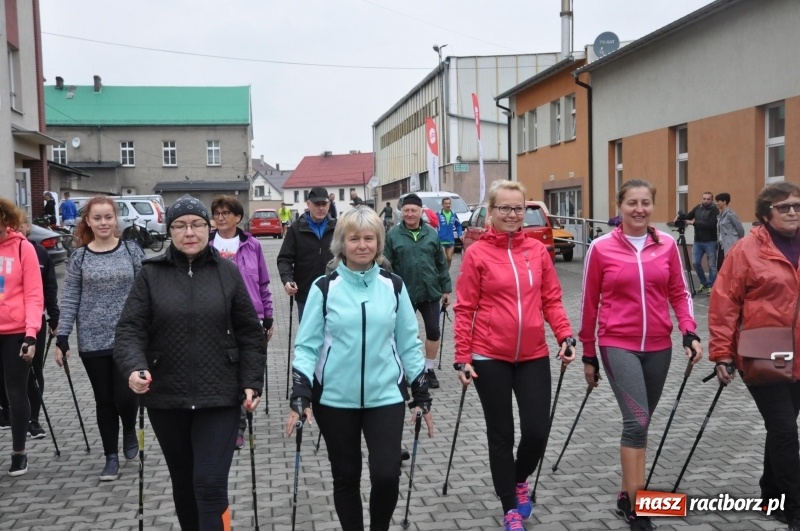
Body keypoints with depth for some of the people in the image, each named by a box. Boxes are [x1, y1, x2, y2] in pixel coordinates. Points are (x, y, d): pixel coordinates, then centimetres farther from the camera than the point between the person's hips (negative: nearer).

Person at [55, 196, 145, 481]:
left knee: (125, 395, -7)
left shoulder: (132, 251, 0)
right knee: (104, 400, 8)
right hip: (93, 341, 1)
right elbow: (69, 300, 2)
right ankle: (111, 457, 22)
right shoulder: (79, 257, 2)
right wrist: (62, 338, -3)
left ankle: (130, 431, 27)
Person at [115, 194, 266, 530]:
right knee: (183, 482, 17)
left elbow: (249, 333, 3)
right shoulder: (151, 274, 0)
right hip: (166, 396, 2)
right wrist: (134, 367, -24)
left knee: (211, 483, -6)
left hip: (218, 396, -1)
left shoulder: (228, 272, 1)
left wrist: (252, 381, -4)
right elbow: (130, 328, -5)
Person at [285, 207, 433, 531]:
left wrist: (422, 395, 7)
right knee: (345, 477, 10)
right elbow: (307, 345, -1)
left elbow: (409, 344, 8)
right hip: (335, 399, 0)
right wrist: (300, 397, -10)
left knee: (387, 475, -6)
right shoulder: (324, 288, -3)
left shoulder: (393, 286, 2)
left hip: (386, 396, 1)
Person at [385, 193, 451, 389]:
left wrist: (446, 288, 7)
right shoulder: (393, 235, -5)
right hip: (404, 294, -2)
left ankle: (429, 369, 24)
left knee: (434, 331, 6)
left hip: (430, 292, 2)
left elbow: (441, 263, 7)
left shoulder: (432, 233, 2)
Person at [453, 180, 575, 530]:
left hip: (534, 356, 3)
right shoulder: (476, 253, -6)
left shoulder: (538, 250, 4)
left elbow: (551, 300, 8)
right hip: (490, 358, -3)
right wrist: (462, 357, -8)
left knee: (538, 431, 2)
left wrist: (565, 336, -5)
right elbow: (465, 309, -5)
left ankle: (520, 480, 35)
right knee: (501, 435, 7)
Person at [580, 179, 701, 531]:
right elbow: (589, 304, 1)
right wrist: (589, 355, 5)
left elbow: (679, 293, 9)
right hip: (618, 345, -4)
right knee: (637, 420, -15)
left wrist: (690, 333, -7)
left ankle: (627, 494, 27)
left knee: (640, 421, 12)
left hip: (658, 346, 4)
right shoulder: (601, 248, -5)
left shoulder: (667, 244, 3)